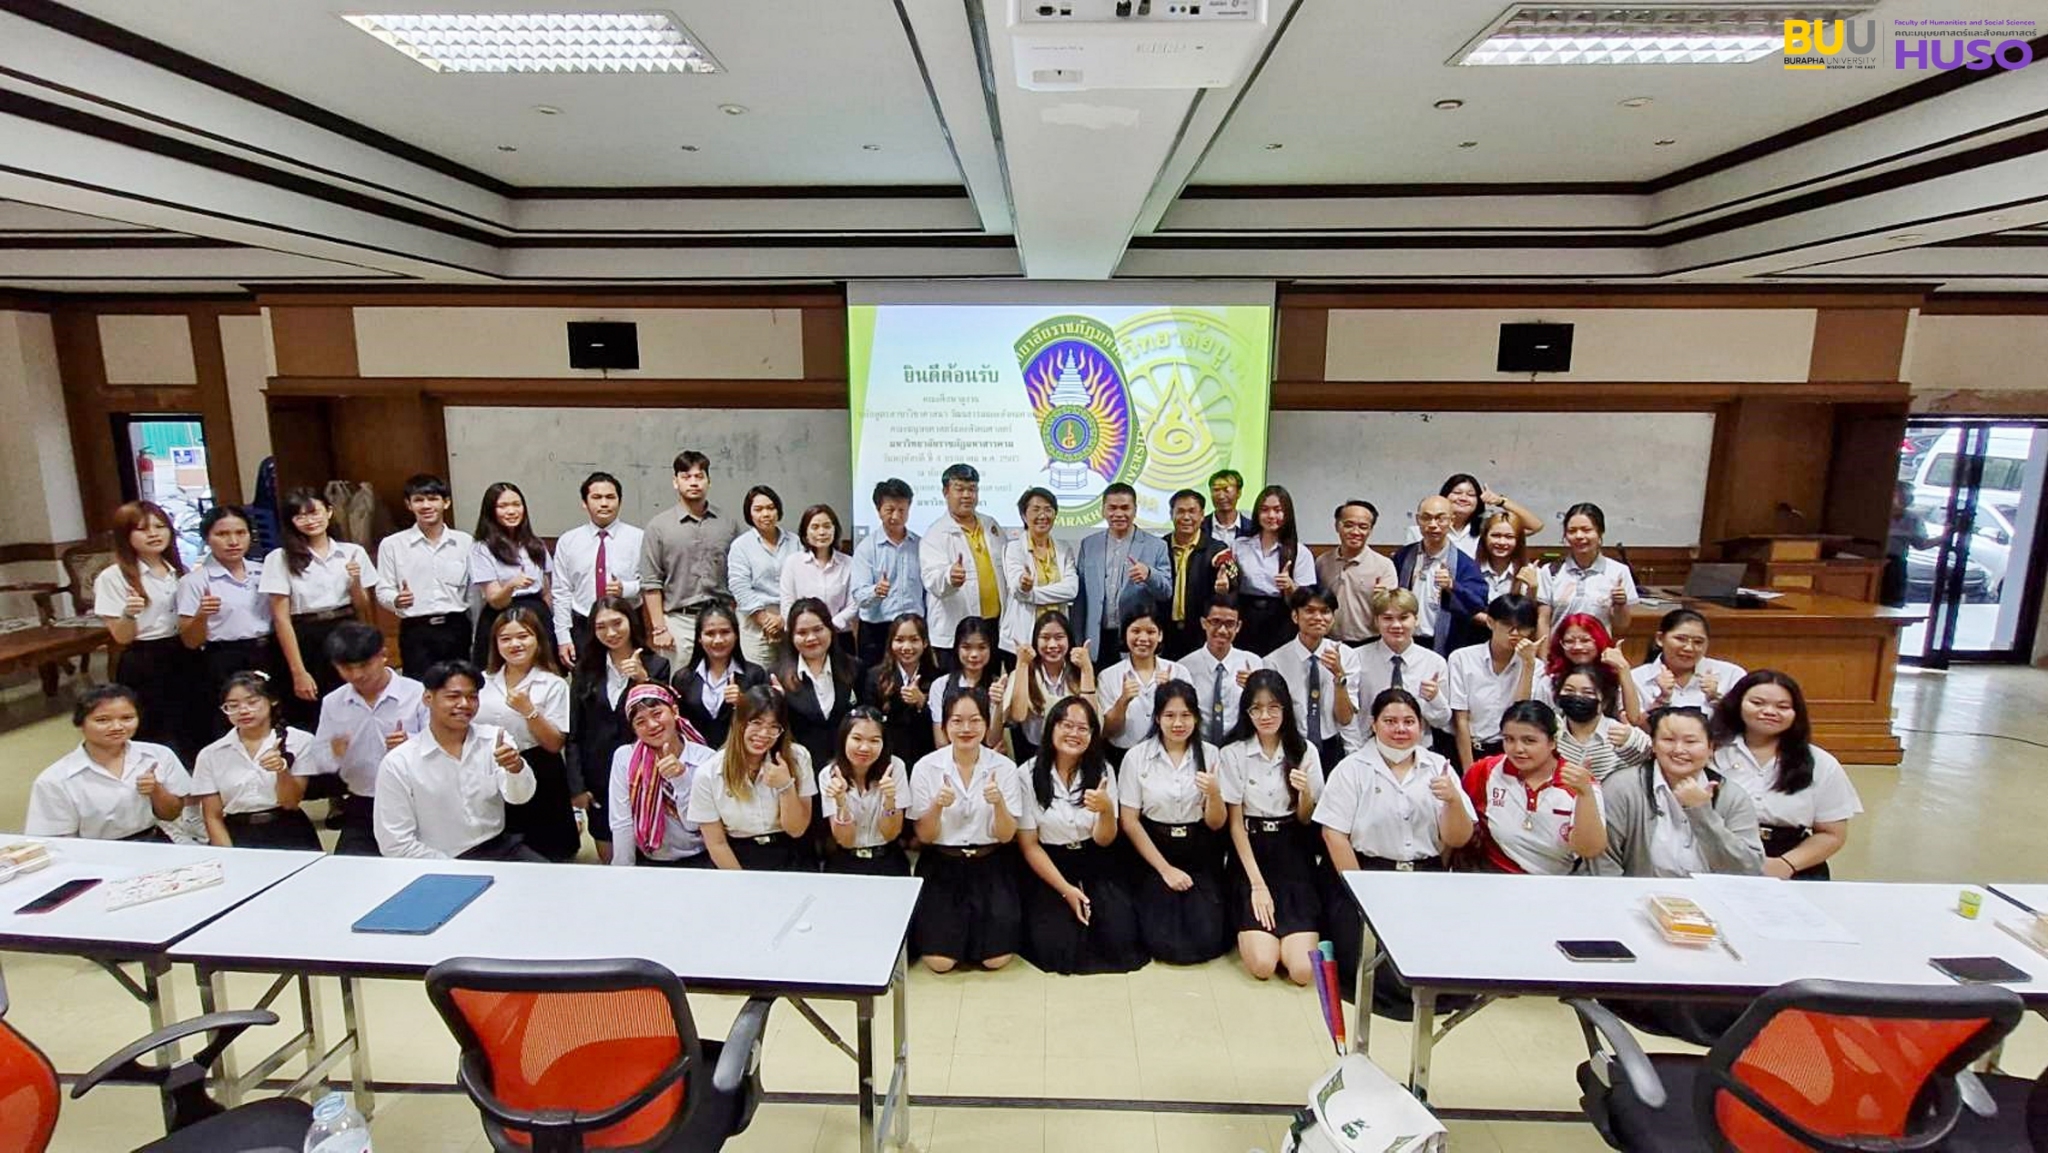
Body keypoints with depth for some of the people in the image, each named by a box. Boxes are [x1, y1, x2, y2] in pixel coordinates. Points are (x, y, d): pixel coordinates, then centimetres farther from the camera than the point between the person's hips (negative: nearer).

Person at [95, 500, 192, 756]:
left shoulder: (179, 572, 10)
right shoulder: (113, 577, -7)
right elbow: (122, 637, -10)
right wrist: (129, 614, -29)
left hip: (181, 659, 5)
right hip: (142, 665, -5)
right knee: (152, 738, 0)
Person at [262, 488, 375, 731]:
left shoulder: (353, 553, 5)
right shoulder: (280, 559, -1)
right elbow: (281, 619, -4)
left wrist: (355, 582, -11)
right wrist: (298, 672, -10)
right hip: (307, 642, -2)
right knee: (312, 722, 1)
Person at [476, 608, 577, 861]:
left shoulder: (553, 685, -5)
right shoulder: (483, 681, 7)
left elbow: (555, 744, -10)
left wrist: (528, 711, -20)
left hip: (537, 780, -3)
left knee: (542, 858, 2)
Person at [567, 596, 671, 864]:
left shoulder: (656, 666, -5)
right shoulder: (585, 669, 3)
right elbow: (573, 734, 3)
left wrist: (643, 680, -22)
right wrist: (576, 786, -2)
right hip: (598, 779, 2)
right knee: (608, 859, 13)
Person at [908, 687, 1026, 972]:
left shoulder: (1004, 767, -6)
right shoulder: (926, 767, -7)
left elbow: (1006, 836, -5)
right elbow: (925, 837, -4)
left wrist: (998, 803, -25)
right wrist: (936, 806, -24)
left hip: (989, 866, 1)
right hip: (942, 866, 0)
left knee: (996, 958, -10)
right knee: (940, 961, -12)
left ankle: (974, 925, 21)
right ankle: (940, 924, 20)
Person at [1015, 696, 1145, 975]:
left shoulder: (1102, 769, -2)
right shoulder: (1029, 774, -9)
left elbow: (1104, 841, -3)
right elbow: (1029, 845, -5)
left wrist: (1107, 810, -26)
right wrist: (1066, 889, -14)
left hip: (1097, 867, 2)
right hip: (1048, 869, -2)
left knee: (1120, 941, -17)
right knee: (1059, 950, -21)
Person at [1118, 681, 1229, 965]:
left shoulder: (1209, 754, -3)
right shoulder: (1137, 757, -6)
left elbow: (1216, 824, -1)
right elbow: (1129, 822, -4)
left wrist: (1214, 793, -23)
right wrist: (1165, 869, -8)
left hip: (1200, 858, 1)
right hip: (1154, 854, -1)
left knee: (1206, 942, -15)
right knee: (1164, 945, -16)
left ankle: (1208, 909, 18)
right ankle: (1152, 907, 17)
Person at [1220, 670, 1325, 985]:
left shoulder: (1305, 750, 0)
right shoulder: (1233, 753, -6)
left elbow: (1306, 819, 5)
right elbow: (1235, 823, -4)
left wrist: (1305, 792, -18)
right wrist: (1257, 883, -10)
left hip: (1293, 856, 2)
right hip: (1251, 853, -1)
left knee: (1303, 970, -14)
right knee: (1262, 965, -16)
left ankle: (1290, 930, 18)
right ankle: (1249, 928, 17)